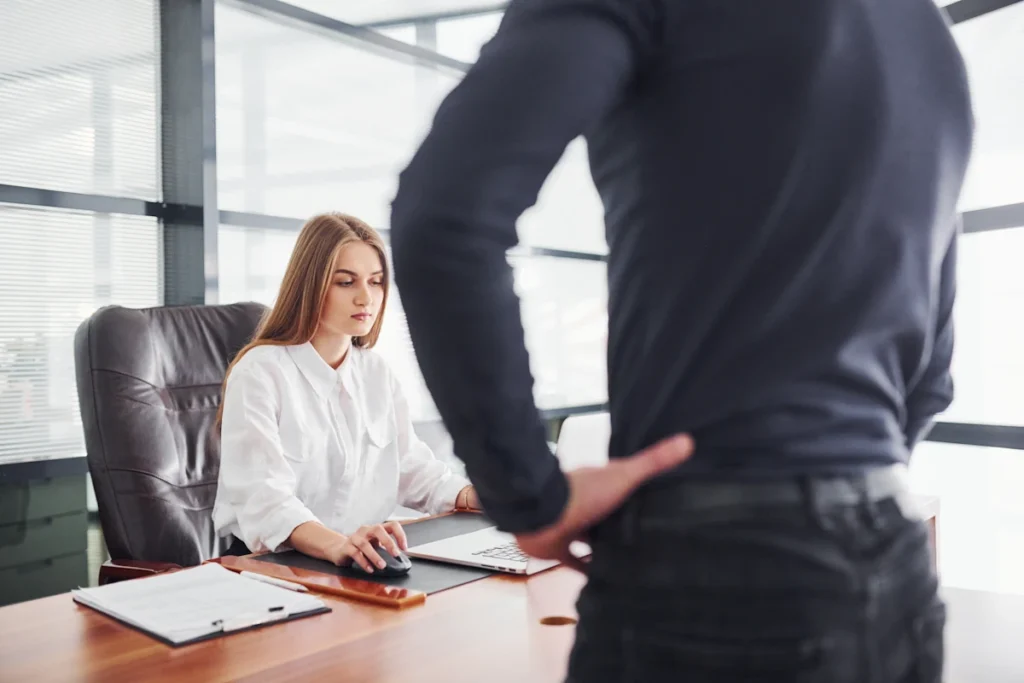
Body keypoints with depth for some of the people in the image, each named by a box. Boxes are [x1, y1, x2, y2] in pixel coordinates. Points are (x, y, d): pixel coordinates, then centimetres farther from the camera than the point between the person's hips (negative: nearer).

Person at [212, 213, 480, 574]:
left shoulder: (376, 371, 10)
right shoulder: (259, 373, -11)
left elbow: (411, 465, 13)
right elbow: (263, 497, -23)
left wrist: (472, 495, -6)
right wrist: (336, 545, -41)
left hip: (365, 566, 5)